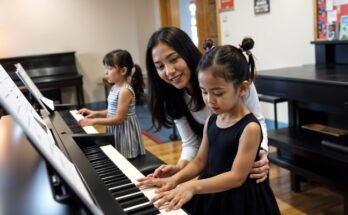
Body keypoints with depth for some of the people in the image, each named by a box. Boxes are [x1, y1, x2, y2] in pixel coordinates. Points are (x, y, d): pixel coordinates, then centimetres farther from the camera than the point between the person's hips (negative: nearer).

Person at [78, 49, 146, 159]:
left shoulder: (125, 91, -23)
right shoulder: (115, 88, 6)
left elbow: (119, 119, -24)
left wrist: (93, 121, -22)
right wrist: (95, 113, 3)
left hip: (124, 132, -9)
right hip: (115, 130, 9)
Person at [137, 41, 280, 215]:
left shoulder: (250, 127, -21)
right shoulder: (212, 120, 0)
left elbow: (237, 176, -23)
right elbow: (200, 161, 4)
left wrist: (193, 186, -33)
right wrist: (175, 179, -12)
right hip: (210, 195, 6)